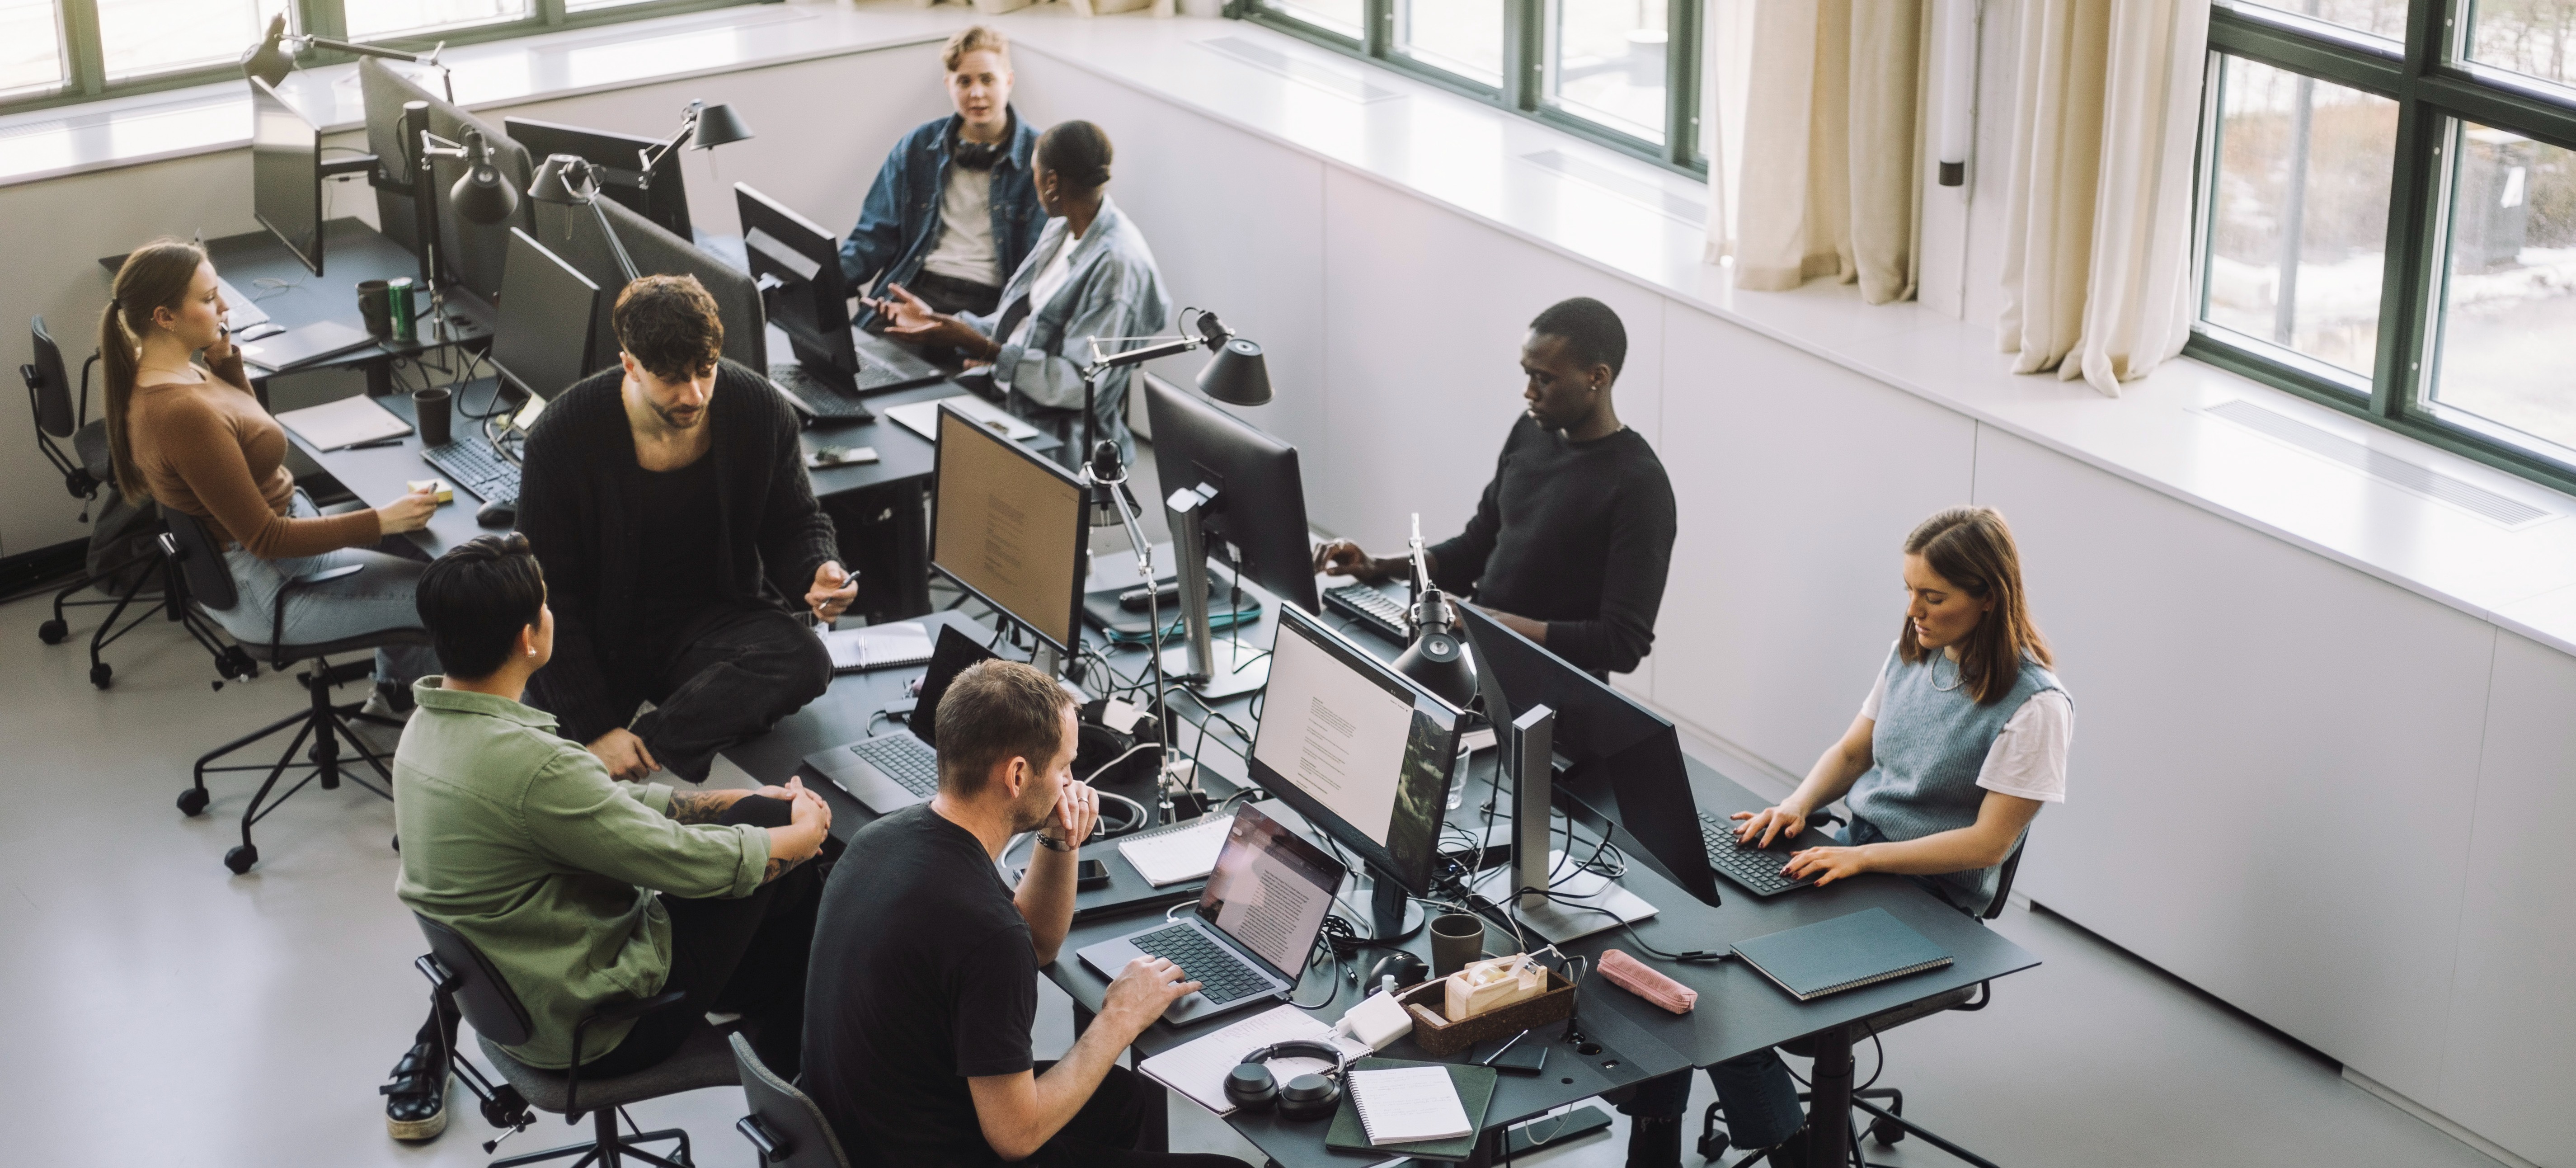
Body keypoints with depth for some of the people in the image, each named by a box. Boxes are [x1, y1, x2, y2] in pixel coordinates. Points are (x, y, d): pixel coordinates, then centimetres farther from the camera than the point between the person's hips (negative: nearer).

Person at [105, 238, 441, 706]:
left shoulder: (154, 371, -2)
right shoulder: (183, 412, -32)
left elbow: (244, 429, 16)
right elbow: (265, 539, -26)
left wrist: (224, 359, -1)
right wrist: (381, 521, -23)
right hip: (266, 587, -10)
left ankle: (394, 685, 37)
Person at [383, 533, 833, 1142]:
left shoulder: (428, 725, -1)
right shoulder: (534, 766, -31)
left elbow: (608, 805, 9)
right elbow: (689, 862, -21)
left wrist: (743, 802, 9)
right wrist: (804, 832, -3)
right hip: (594, 1031, -9)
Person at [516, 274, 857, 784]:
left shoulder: (759, 409, -9)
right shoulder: (563, 435, -17)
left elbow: (795, 524, 7)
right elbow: (548, 593, -14)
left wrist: (820, 571, -20)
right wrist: (595, 728, -23)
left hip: (713, 618, 3)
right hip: (600, 636, -2)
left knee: (804, 661, -31)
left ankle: (642, 763, -33)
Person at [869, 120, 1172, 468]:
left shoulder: (1119, 265, -21)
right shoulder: (1061, 230, 8)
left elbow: (1080, 385, -22)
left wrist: (983, 348, -23)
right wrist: (938, 322, 7)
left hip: (1060, 447, -9)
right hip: (1006, 406, 9)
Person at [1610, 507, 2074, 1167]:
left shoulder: (2035, 705, -16)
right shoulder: (1914, 652, 7)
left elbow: (1989, 841, -17)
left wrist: (1861, 857, -23)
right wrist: (1799, 805, -5)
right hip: (1853, 854, 7)